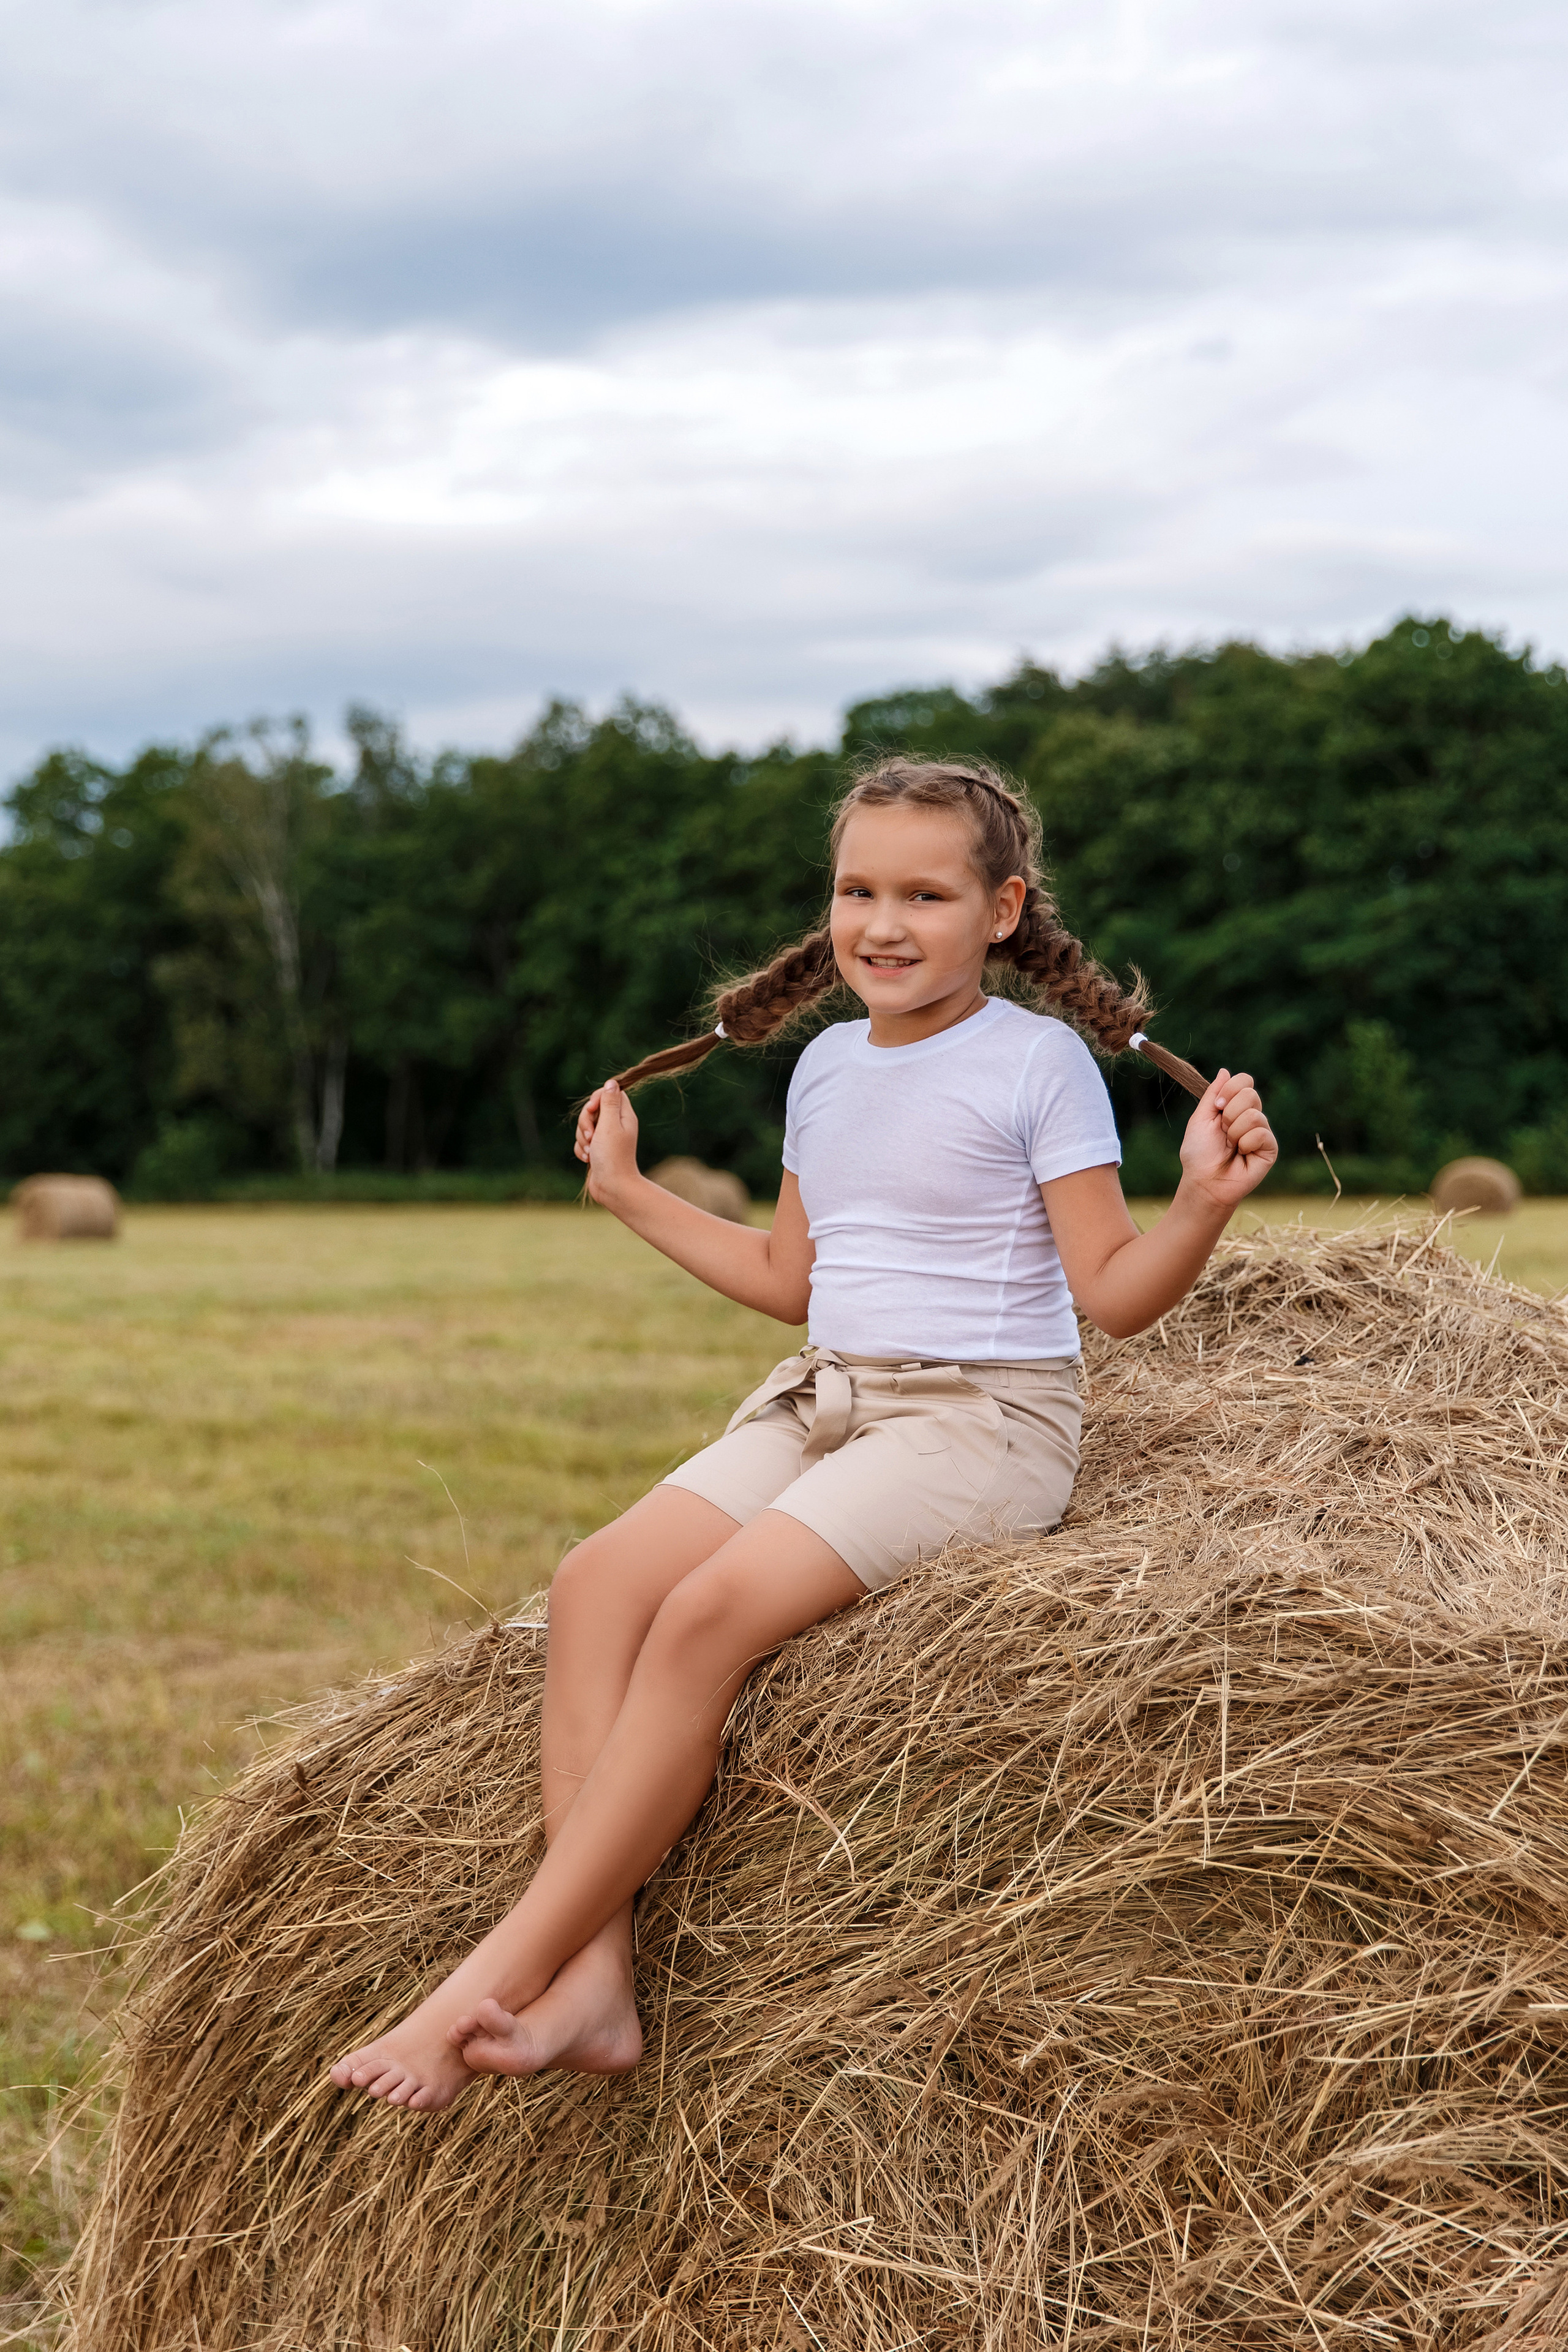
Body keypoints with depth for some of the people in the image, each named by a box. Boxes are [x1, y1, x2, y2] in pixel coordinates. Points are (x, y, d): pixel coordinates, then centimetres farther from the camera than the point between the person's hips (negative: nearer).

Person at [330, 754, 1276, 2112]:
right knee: (598, 1582, -18)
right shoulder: (826, 1065, 15)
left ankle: (491, 1984, -26)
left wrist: (1206, 1203, -26)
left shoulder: (1039, 1061, -6)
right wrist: (630, 1193, 28)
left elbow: (1115, 1296, -8)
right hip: (823, 1403, 7)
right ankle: (592, 1984, -24)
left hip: (984, 1416, -7)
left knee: (710, 1608, -28)